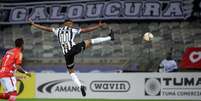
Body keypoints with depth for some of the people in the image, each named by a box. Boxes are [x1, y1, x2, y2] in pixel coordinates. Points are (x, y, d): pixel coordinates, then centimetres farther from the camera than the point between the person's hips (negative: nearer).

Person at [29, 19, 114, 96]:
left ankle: (80, 86, -1)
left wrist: (33, 24, 35)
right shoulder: (73, 30, 12)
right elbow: (87, 30, 13)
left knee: (71, 71, 17)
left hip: (67, 54, 3)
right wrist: (98, 26, 21)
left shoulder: (58, 30, 19)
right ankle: (110, 37, 18)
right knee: (90, 42, 13)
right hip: (74, 48, -3)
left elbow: (45, 28, 24)